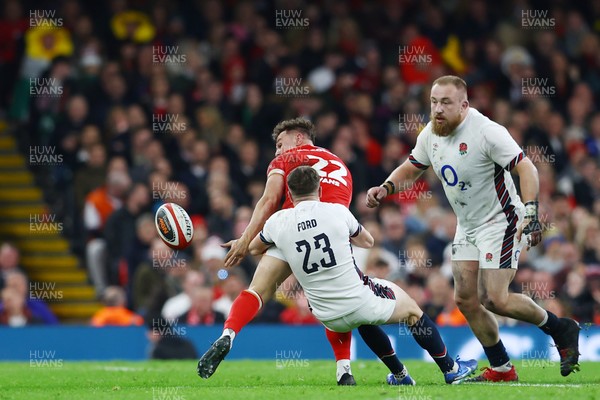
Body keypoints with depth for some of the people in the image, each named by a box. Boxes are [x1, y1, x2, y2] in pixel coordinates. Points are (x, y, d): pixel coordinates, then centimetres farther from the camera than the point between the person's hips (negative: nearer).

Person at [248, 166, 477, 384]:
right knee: (411, 309, 24)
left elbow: (254, 249, 17)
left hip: (329, 319, 3)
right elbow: (368, 241, 13)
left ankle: (400, 374, 42)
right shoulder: (337, 212, -8)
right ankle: (450, 369, 31)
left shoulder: (278, 222, -5)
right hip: (359, 303, -3)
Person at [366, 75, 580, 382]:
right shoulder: (431, 134, 0)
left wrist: (530, 213, -34)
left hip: (499, 223, -8)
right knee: (465, 299, 3)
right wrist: (385, 188, -5)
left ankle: (561, 330, 8)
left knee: (494, 299, -13)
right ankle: (501, 369, 15)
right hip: (467, 226, 8)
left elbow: (526, 169, -23)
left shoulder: (486, 132, -22)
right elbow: (410, 170, 15)